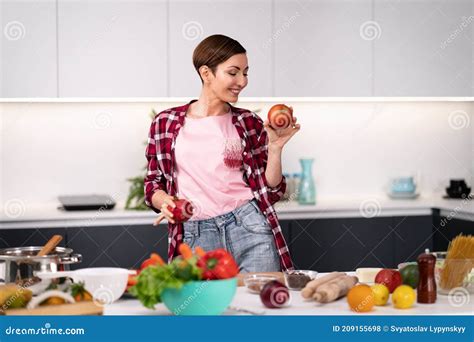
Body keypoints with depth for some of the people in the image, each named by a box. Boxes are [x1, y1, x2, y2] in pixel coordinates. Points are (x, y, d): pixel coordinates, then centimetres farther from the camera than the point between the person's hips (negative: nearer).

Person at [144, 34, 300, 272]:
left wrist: (275, 147, -6)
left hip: (249, 226, 1)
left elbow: (270, 191, 7)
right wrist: (163, 202, -10)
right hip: (195, 237, 0)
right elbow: (153, 184, 11)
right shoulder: (166, 123, 4)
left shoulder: (249, 123, 6)